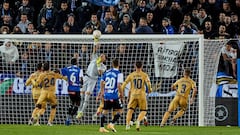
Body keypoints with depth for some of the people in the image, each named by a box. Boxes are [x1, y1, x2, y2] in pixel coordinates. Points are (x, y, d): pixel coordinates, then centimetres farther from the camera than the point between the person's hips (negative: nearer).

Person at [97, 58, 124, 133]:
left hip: (106, 95, 5)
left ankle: (101, 127, 13)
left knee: (105, 110, 16)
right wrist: (121, 94, -3)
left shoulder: (107, 72, 7)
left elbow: (102, 82, 14)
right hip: (114, 96, -5)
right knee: (119, 110, 9)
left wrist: (102, 92, 28)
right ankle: (112, 124, -5)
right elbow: (119, 85, -18)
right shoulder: (119, 74, -10)